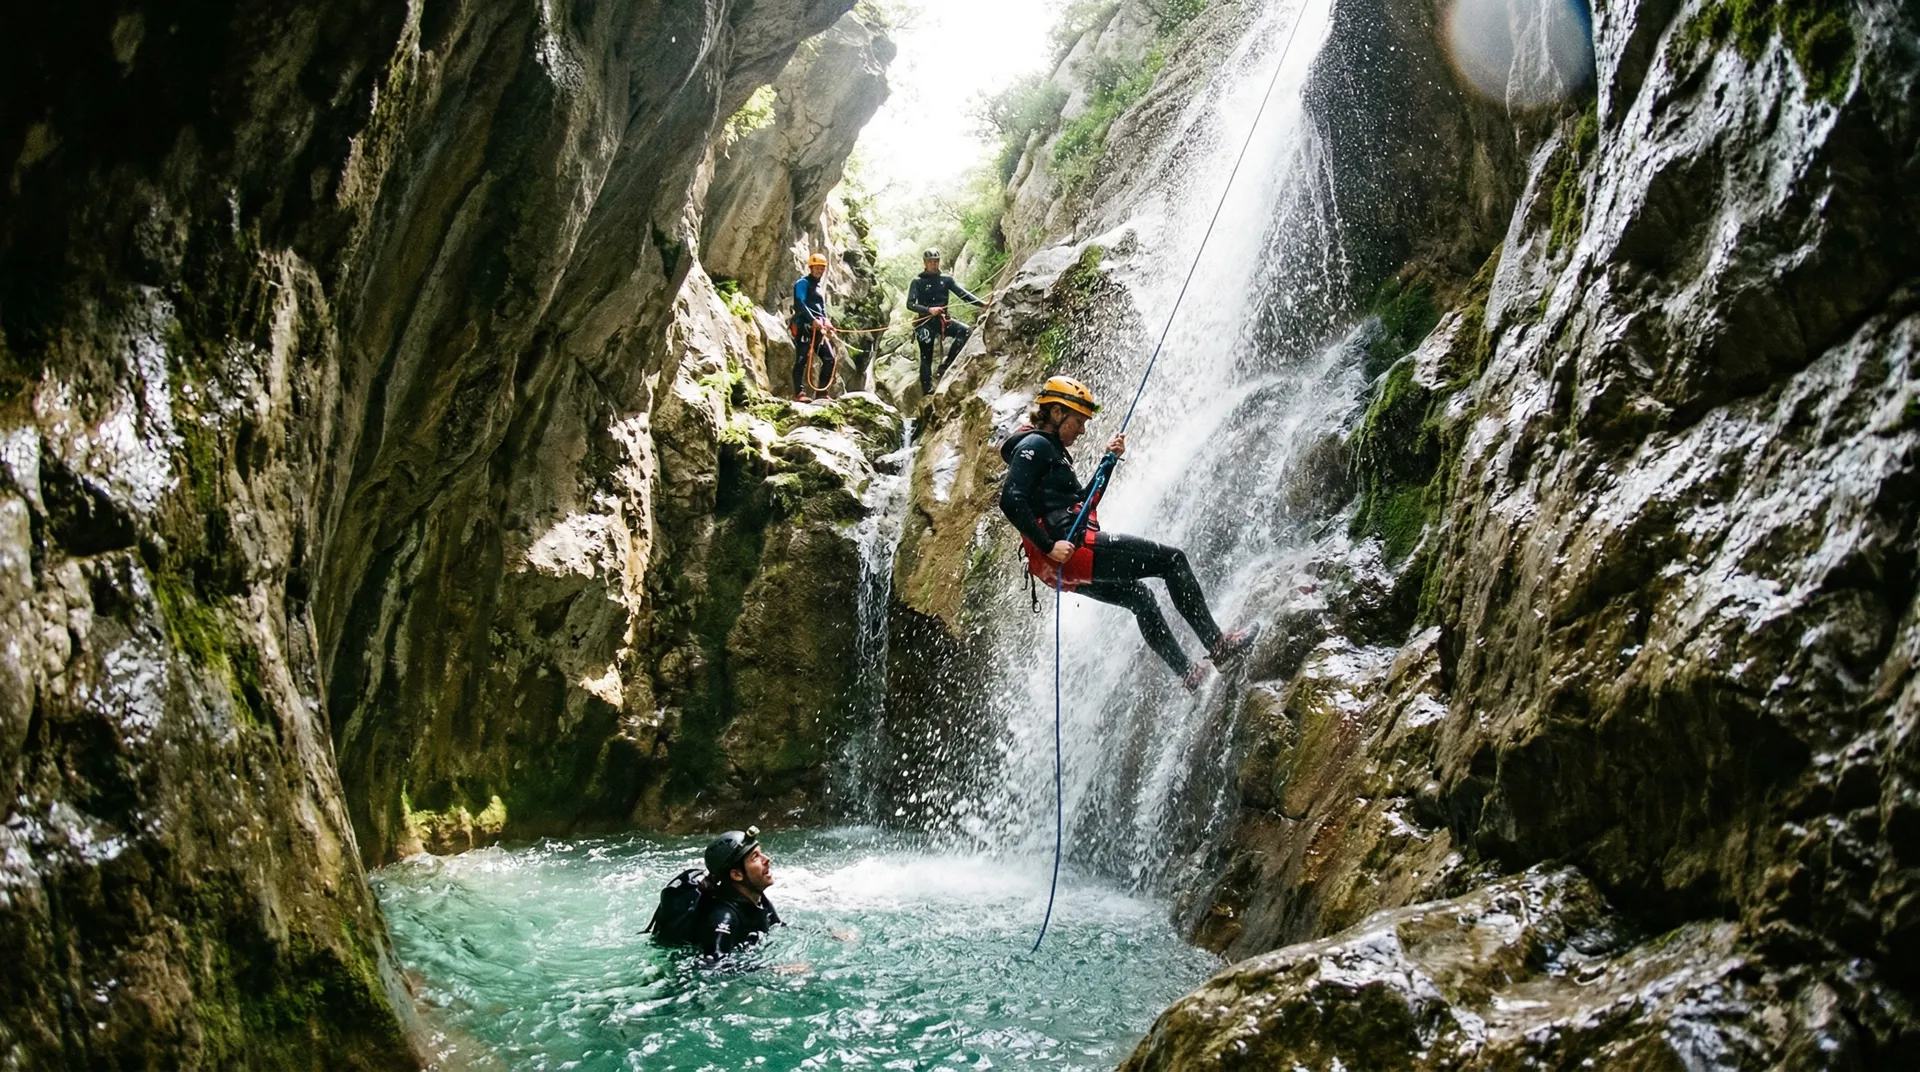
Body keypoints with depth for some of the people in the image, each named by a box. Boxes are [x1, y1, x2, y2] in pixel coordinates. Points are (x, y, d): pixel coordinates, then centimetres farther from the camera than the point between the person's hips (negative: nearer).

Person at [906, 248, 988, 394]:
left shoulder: (946, 279, 5)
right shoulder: (917, 281, -3)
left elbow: (963, 294, -3)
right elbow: (910, 304, -11)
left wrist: (982, 304, -16)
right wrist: (928, 310, -27)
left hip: (943, 319, 3)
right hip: (925, 323, -3)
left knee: (965, 331, -22)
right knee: (926, 359, -3)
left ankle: (946, 366, -16)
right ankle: (927, 393, 2)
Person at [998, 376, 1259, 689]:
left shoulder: (1050, 450, 25)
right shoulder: (1034, 445, -6)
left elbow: (1083, 502, 26)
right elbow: (1010, 500, -20)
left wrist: (1108, 460, 17)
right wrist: (1049, 546, -23)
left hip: (1070, 563, 11)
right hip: (1072, 546, -11)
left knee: (1138, 596, 27)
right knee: (1171, 559, -4)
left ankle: (1187, 671, 32)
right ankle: (1217, 644, -1)